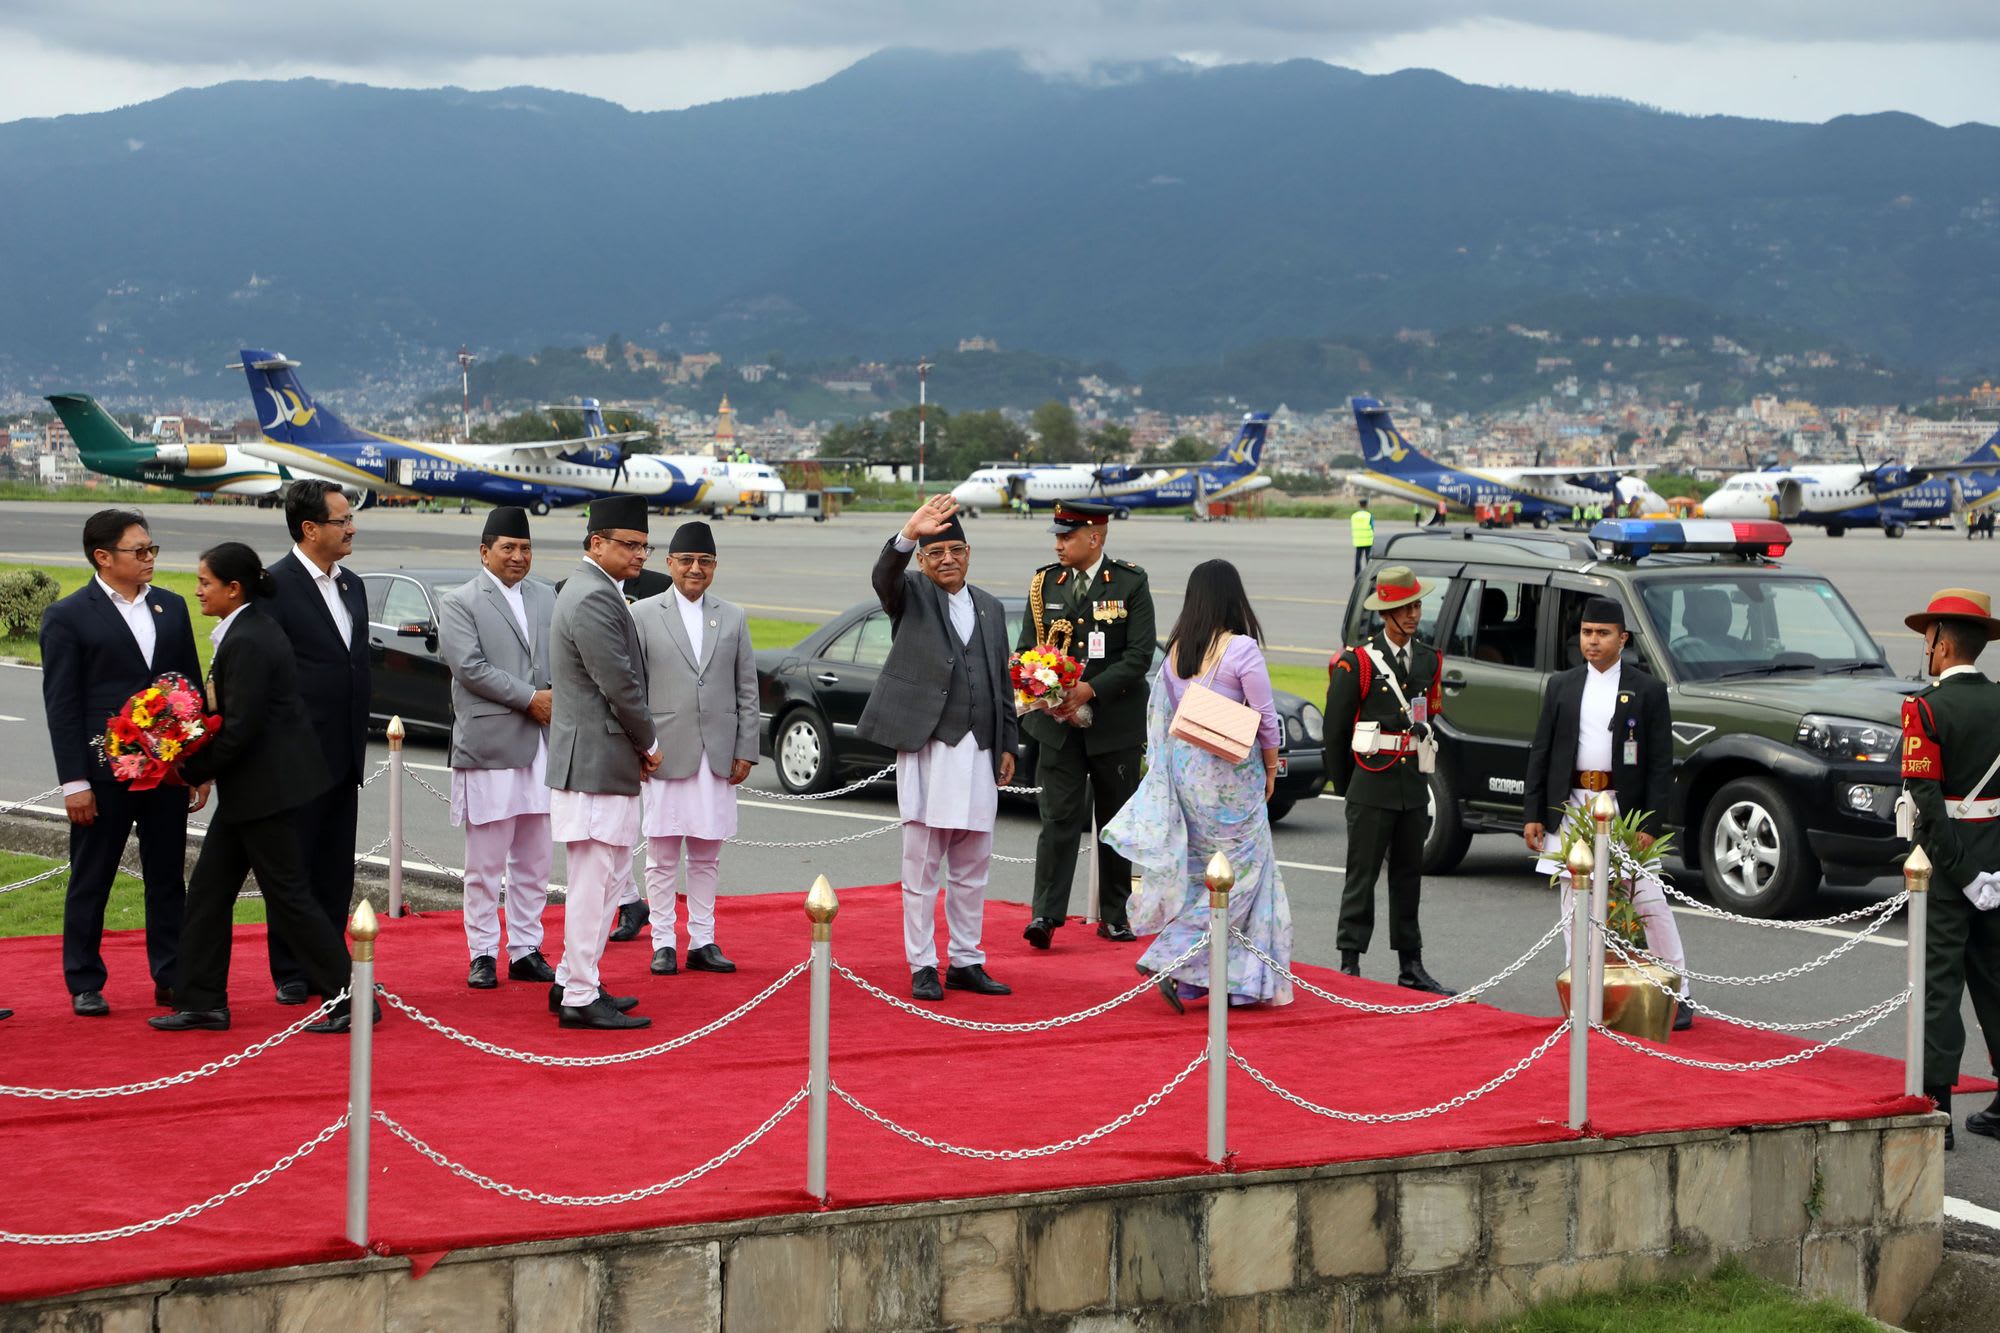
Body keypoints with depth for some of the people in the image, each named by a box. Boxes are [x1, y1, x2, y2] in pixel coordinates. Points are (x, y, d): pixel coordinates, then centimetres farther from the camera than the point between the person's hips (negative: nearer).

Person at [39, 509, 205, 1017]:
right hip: (104, 774, -4)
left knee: (168, 879, 10)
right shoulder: (68, 617, -5)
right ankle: (85, 986, 14)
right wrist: (74, 781, -12)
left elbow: (192, 685, 13)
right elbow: (61, 705, -7)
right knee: (90, 882, 5)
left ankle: (171, 978, 17)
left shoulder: (171, 607, 9)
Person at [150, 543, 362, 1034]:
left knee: (288, 894, -4)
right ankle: (202, 1002, 19)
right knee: (209, 891, 13)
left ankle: (348, 998, 1)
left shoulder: (247, 643, -20)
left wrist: (193, 771, -11)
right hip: (251, 790, 10)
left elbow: (240, 729, -23)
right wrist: (199, 765, 6)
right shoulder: (254, 629, 10)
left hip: (264, 790, -10)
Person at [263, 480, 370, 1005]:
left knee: (336, 869, 11)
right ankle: (290, 975, 9)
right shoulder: (275, 585, -11)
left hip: (344, 756, 7)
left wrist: (359, 741, 16)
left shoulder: (352, 586, 13)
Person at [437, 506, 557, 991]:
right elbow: (471, 667, -12)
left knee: (534, 861, 9)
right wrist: (531, 698, -13)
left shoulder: (546, 597, 14)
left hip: (543, 746, 5)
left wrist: (559, 702, -5)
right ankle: (483, 954, 7)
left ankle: (526, 950, 16)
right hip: (490, 746, -5)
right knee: (485, 863, 0)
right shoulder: (459, 604, -3)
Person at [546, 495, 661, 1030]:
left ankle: (571, 981, 25)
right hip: (596, 762, -11)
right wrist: (648, 745, -6)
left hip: (595, 759, 11)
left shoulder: (592, 591, 17)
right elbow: (620, 685, -20)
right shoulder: (594, 599, -18)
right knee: (594, 881, -6)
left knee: (600, 879, 18)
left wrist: (638, 747, 13)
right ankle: (580, 999, -3)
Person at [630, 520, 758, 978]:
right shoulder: (644, 614, 2)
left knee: (707, 855, 8)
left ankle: (702, 942, 14)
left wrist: (746, 751, 4)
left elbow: (747, 689, 11)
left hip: (718, 754, 3)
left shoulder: (733, 617, 11)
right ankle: (663, 944, 7)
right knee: (662, 854, 1)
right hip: (666, 752, -3)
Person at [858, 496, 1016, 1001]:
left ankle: (965, 962, 17)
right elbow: (883, 575, -22)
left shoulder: (990, 607, 15)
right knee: (921, 867, 0)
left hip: (978, 750, 5)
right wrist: (908, 536, -41)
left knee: (972, 867, 9)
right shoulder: (911, 595, 2)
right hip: (925, 745, -5)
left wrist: (1008, 745, 13)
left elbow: (1001, 680, 18)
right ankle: (922, 966, 5)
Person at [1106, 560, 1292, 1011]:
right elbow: (1265, 717, -10)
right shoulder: (1241, 649, -14)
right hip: (1231, 773, -6)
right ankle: (1177, 961, -9)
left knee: (1199, 872, 15)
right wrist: (1271, 768, 4)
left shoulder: (1175, 651, 3)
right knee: (1238, 871, 2)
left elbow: (1159, 717, 9)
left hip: (1183, 767, 6)